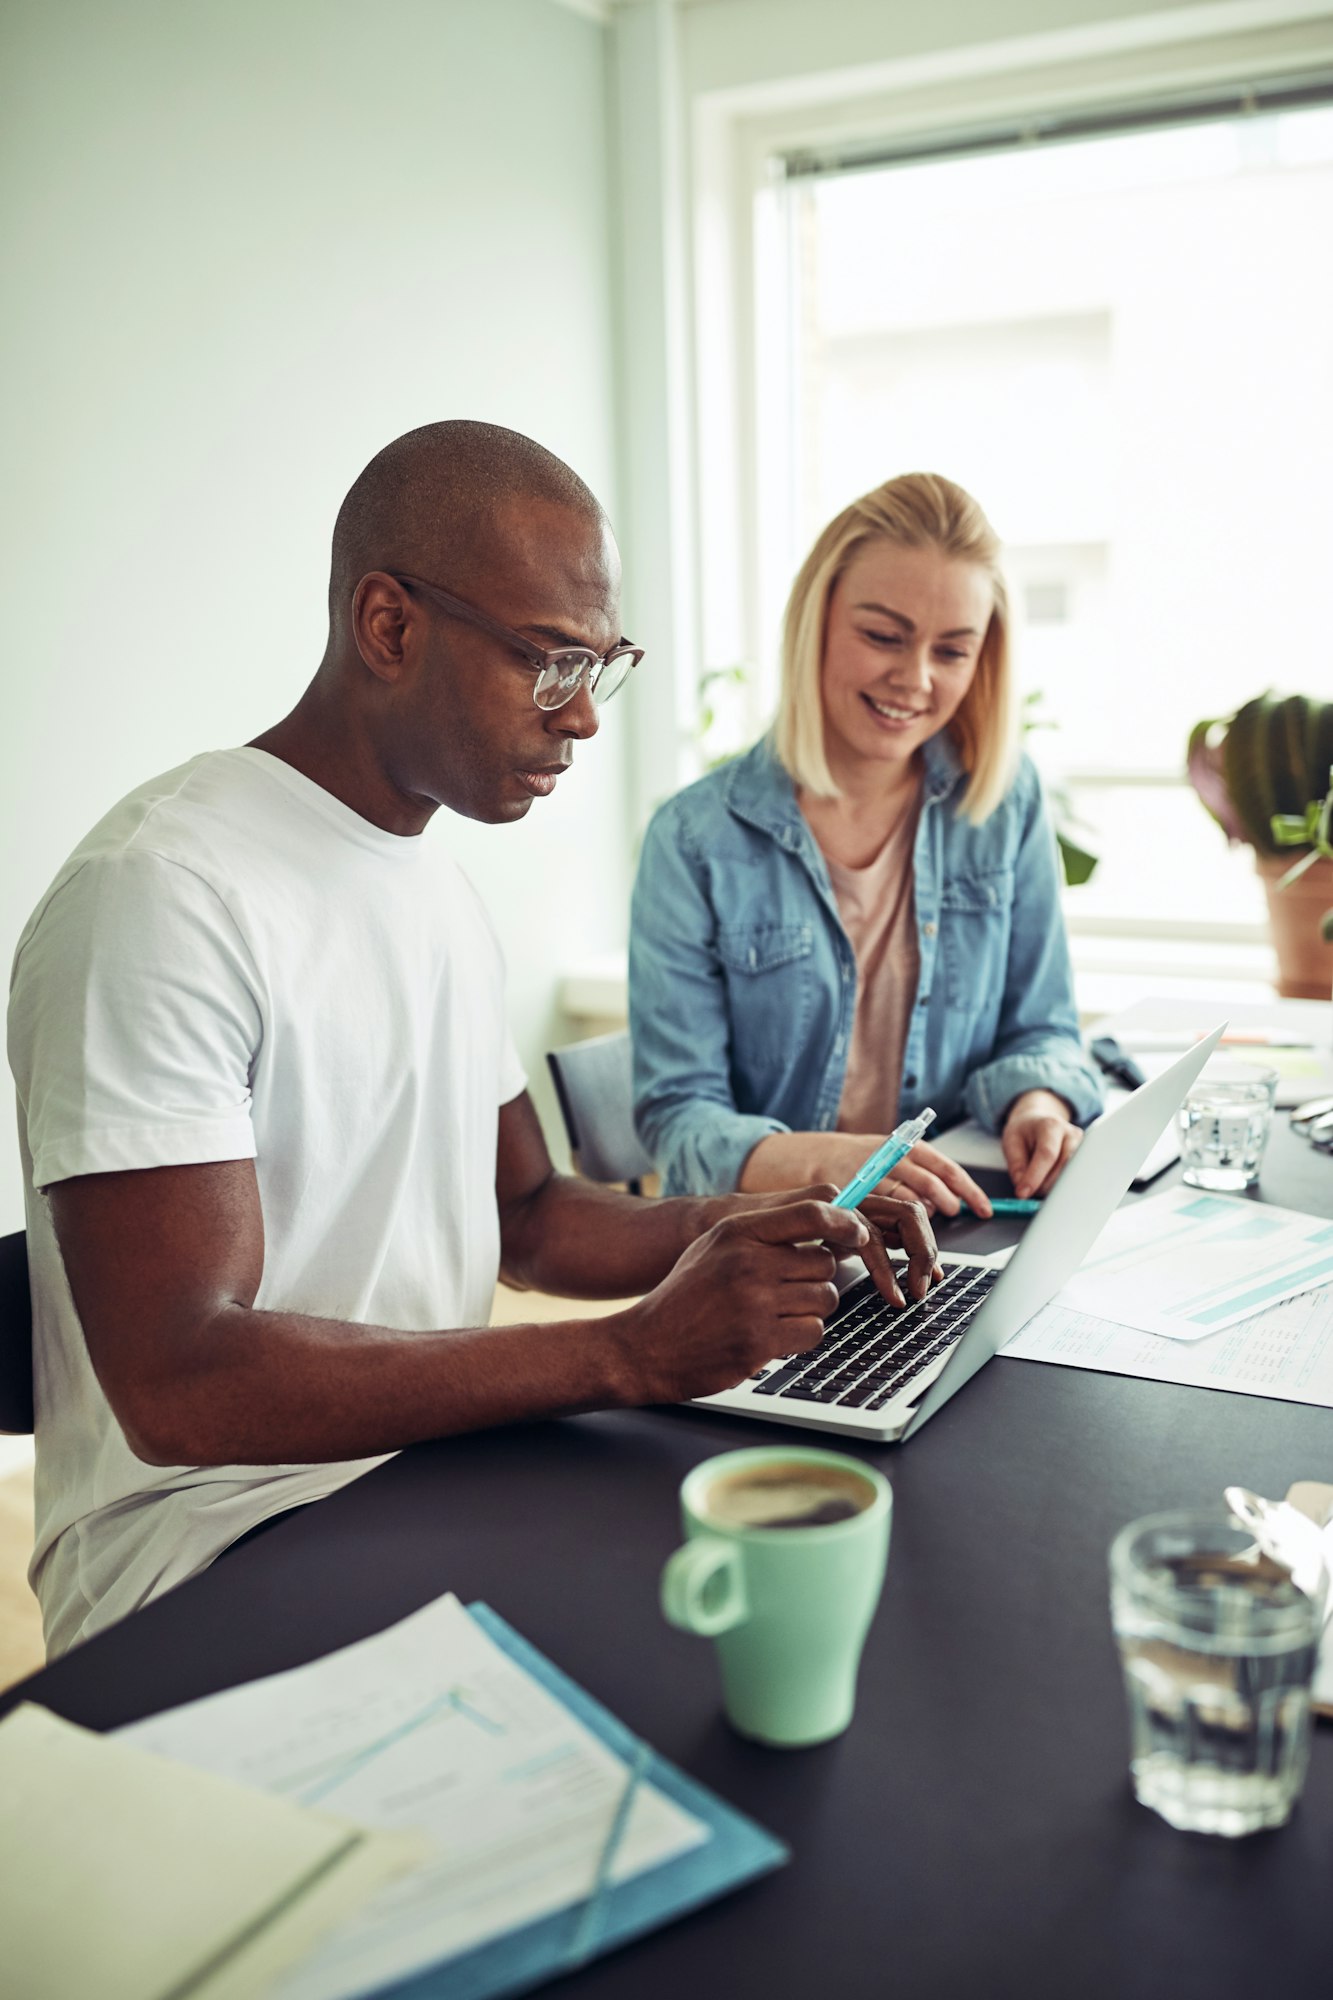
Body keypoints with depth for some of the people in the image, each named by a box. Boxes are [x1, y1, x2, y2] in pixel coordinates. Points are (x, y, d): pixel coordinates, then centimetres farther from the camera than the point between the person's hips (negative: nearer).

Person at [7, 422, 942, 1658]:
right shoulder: (165, 895, -19)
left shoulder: (436, 885, 12)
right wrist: (629, 1354, -27)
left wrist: (767, 1233, 0)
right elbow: (179, 1384, -26)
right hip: (217, 1562, -8)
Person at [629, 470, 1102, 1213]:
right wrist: (820, 1161, -29)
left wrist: (1038, 1102, -14)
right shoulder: (695, 840, -7)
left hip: (964, 1234, 1)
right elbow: (678, 1113, -9)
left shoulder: (1006, 802, 3)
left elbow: (1040, 1030, 10)